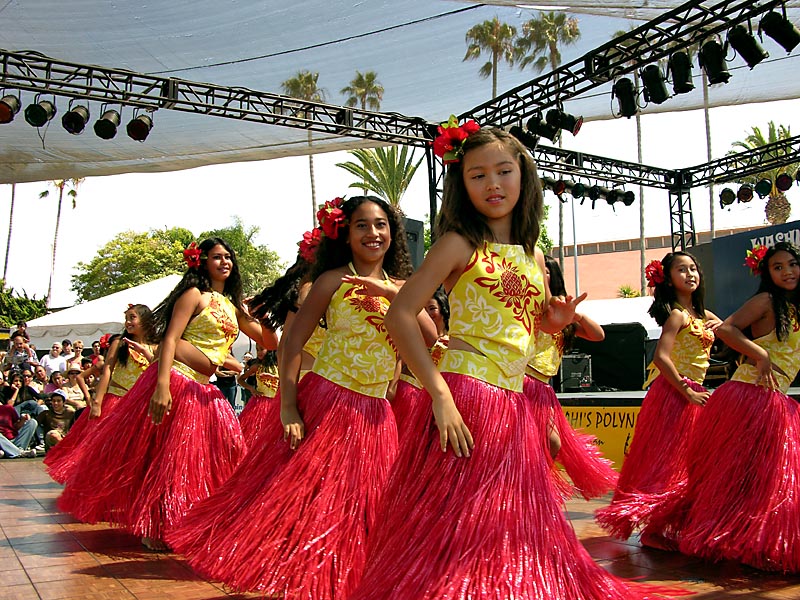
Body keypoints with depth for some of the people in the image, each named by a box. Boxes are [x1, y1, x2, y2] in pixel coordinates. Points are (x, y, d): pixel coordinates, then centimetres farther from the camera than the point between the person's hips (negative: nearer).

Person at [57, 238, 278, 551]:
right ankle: (154, 528, 9)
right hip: (176, 383, -7)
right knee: (165, 455, -4)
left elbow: (270, 343, 17)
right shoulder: (195, 295, -1)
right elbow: (170, 339, -13)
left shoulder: (234, 307, 18)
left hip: (205, 394, 7)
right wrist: (162, 385, -26)